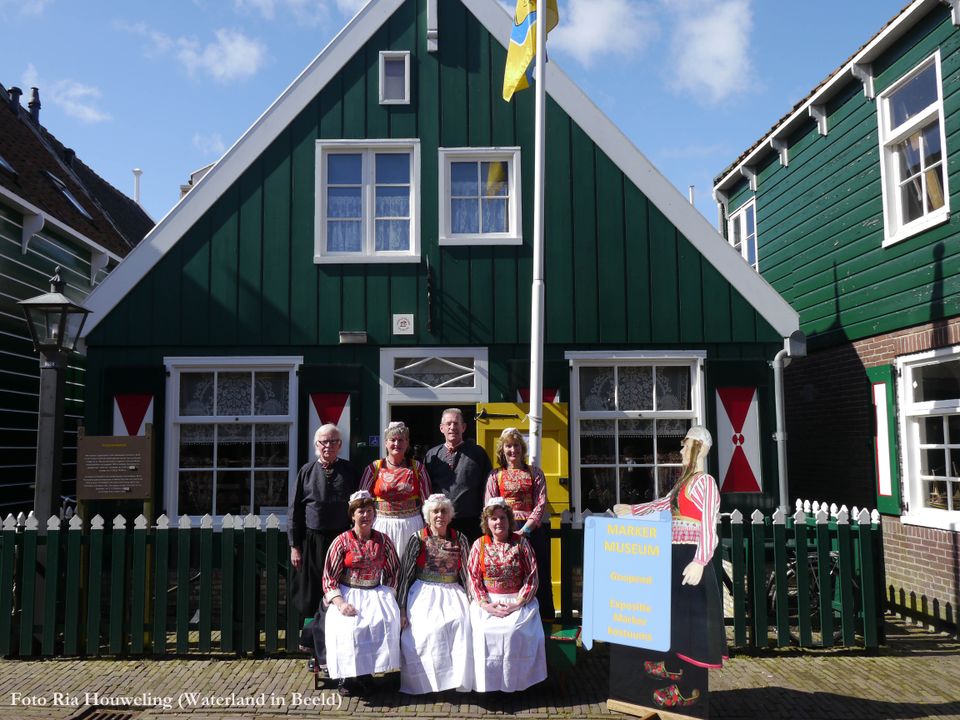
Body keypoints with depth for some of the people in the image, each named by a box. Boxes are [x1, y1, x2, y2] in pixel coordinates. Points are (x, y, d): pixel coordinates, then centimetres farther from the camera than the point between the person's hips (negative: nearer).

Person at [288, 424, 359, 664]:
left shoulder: (349, 470, 3)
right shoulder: (307, 471, 2)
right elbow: (295, 510, 3)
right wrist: (294, 546, 0)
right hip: (313, 541, 0)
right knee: (314, 597, 9)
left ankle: (312, 637, 20)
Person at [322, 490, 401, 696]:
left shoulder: (383, 540, 8)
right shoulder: (342, 541, 0)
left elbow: (393, 571, 14)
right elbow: (329, 576, -2)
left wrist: (387, 594, -3)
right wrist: (340, 603, -15)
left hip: (375, 593, 2)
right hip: (347, 594, -2)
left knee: (387, 620, -27)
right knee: (347, 625, -30)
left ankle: (365, 673, -11)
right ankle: (347, 676, -10)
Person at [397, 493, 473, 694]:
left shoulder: (459, 539, 9)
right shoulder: (418, 539, 3)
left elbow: (468, 573, 10)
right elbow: (405, 574, 2)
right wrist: (402, 609, -2)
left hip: (453, 593, 2)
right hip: (424, 593, -1)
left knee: (461, 623, -26)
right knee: (429, 627, -27)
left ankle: (457, 676, -15)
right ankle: (430, 681, -10)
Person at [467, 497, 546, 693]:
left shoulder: (520, 542, 4)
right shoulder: (479, 545, 7)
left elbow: (531, 576, 0)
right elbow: (473, 577, 3)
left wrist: (517, 603, -11)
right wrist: (484, 603, -11)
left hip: (518, 601, -1)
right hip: (488, 601, 1)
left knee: (515, 630, -28)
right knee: (485, 631, -26)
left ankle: (514, 681, -10)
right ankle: (488, 682, -11)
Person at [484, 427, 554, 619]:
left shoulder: (534, 472, 11)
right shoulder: (495, 475, 13)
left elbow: (541, 503, 1)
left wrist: (526, 528, -11)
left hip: (532, 529, 0)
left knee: (537, 572, -4)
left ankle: (541, 615, 5)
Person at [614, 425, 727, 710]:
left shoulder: (705, 482, -15)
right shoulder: (685, 481, 14)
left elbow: (709, 527, -22)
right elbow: (663, 504, 27)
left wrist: (699, 562, -28)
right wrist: (631, 510, 30)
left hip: (691, 557, -9)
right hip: (676, 555, 9)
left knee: (688, 616, -3)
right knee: (674, 612, 20)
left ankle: (688, 689, 7)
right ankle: (672, 667, 37)